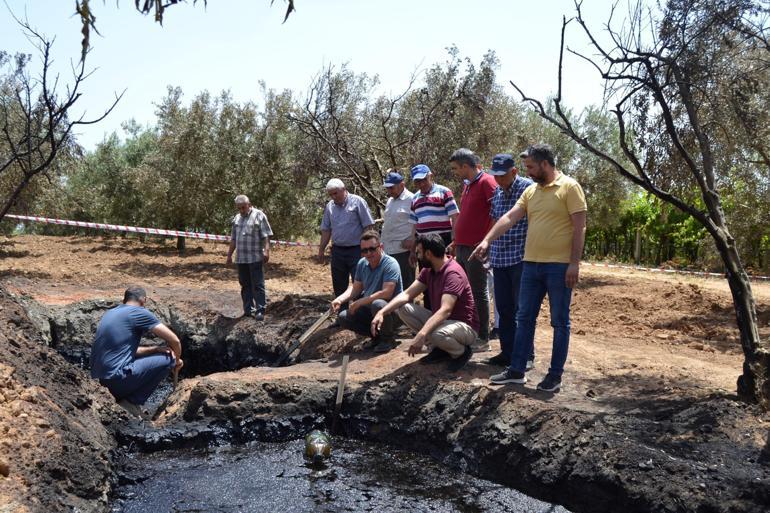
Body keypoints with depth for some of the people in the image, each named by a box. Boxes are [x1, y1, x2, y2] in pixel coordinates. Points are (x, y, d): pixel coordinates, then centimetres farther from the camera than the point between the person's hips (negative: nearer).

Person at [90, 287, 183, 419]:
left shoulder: (110, 313, 19)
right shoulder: (139, 312, -5)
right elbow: (174, 340, -5)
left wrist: (156, 349, 13)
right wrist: (177, 360, 15)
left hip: (99, 380, 9)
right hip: (116, 378, -9)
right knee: (167, 359, 0)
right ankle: (132, 402, 1)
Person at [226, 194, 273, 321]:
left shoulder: (259, 215, -3)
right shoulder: (236, 218, 15)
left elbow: (266, 236, -9)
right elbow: (233, 239, 22)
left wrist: (266, 250, -19)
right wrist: (229, 254, 21)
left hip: (255, 258, -6)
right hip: (241, 258, 6)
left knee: (258, 285, -4)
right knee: (245, 284, 11)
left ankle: (260, 310, 0)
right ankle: (248, 309, 19)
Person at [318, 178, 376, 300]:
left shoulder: (357, 202, -7)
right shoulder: (329, 206, 9)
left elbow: (368, 226, -8)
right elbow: (326, 230, 15)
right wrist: (321, 250, 13)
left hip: (356, 250, -5)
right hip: (337, 251, 5)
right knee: (338, 285, 12)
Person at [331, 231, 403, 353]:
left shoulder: (390, 264, -20)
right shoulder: (362, 263, 3)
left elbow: (386, 293, -30)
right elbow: (356, 288, 11)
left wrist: (358, 303, -27)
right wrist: (339, 299, -9)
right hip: (369, 307, 7)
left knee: (377, 304, -38)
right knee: (343, 318, -7)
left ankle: (388, 338, -11)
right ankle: (378, 334, 8)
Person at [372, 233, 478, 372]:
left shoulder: (453, 272, -25)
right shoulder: (428, 270, 1)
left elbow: (445, 310, -36)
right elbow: (407, 294, -1)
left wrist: (421, 335, -46)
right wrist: (382, 312, -15)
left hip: (465, 326, -8)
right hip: (441, 320, 8)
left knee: (437, 333, -41)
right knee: (403, 308, -7)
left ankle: (461, 352, -4)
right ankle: (438, 349, 3)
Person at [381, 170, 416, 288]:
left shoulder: (411, 199, -8)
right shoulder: (390, 201, 17)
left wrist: (413, 240, -15)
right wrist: (383, 242, 18)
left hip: (403, 250, -8)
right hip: (388, 250, 8)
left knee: (406, 283, -1)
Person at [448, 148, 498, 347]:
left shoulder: (486, 182, -11)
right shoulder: (467, 185, 17)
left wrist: (486, 240, -16)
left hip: (476, 248, -9)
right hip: (462, 247, 9)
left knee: (478, 293, -2)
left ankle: (482, 339, 6)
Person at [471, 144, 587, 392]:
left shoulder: (570, 187, -7)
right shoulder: (530, 191, 12)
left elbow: (579, 227, -10)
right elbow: (509, 218, 5)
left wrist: (575, 263, -15)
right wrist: (486, 241, -6)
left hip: (559, 266, -6)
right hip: (531, 264, 7)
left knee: (559, 322, 5)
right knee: (524, 319, 10)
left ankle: (555, 375, 14)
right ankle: (516, 370, 18)